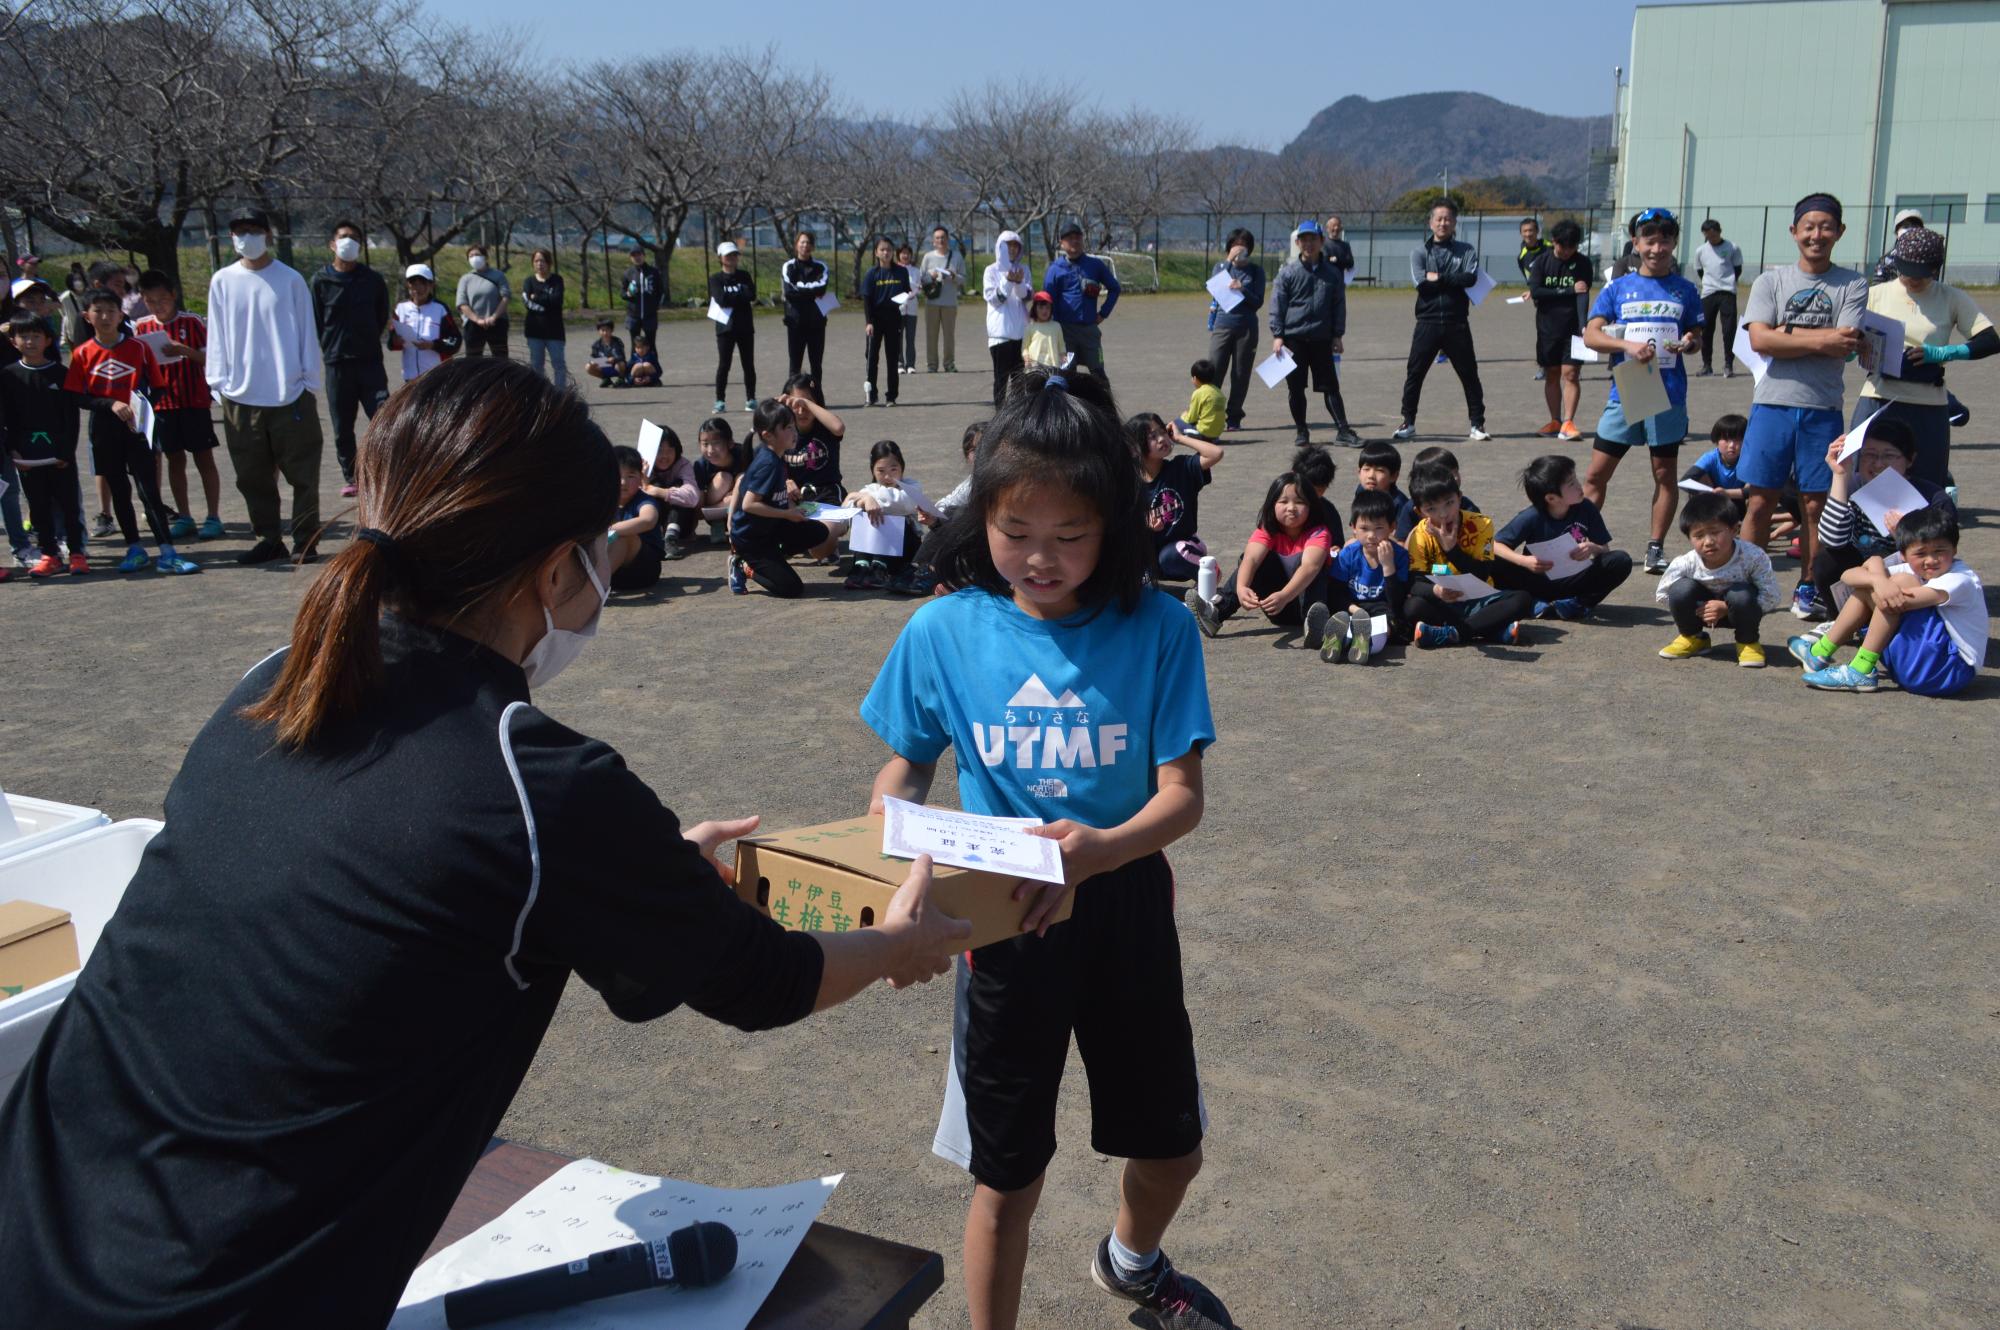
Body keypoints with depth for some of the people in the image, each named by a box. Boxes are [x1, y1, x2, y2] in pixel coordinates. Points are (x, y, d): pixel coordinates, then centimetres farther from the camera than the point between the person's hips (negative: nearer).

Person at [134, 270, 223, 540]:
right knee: (175, 459, 9)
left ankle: (213, 517, 5)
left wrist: (184, 351, -21)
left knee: (204, 458, 1)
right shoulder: (141, 328, 6)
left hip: (194, 400, -3)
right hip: (163, 403, 4)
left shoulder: (192, 322, -4)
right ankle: (183, 517, 16)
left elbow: (210, 357, -5)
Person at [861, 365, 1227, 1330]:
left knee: (1172, 1147, 21)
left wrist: (1101, 847, -35)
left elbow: (1182, 794, -14)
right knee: (1006, 1177, 12)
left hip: (1124, 913, 2)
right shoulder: (943, 632, -10)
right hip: (1001, 924, -1)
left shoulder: (1155, 630, -13)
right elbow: (904, 770, 1)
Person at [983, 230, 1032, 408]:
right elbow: (992, 298, -6)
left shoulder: (1023, 269, 10)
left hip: (1020, 330, 4)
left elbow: (1027, 296, 1)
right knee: (1001, 375, -3)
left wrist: (1019, 283, -18)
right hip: (1000, 331, -4)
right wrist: (1007, 281, -18)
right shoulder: (992, 270, 1)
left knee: (1019, 375, 7)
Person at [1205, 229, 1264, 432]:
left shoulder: (1255, 270, 7)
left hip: (1246, 327, 0)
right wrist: (1229, 261, -11)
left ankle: (1233, 417, 12)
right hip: (1222, 325, 0)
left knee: (1241, 375, 3)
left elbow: (1258, 302, 1)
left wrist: (1242, 289, -16)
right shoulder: (1220, 267, 11)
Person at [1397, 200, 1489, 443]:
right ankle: (1408, 423, 12)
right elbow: (1419, 281, -10)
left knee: (1469, 375, 4)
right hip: (1428, 322, 0)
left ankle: (1478, 424, 13)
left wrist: (1439, 278, -13)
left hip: (1457, 323, 0)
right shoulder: (1420, 251, 7)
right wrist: (1453, 281, -8)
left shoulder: (1465, 251, 7)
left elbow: (1470, 278, -11)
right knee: (1414, 374, 1)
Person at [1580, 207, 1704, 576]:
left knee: (1665, 474, 6)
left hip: (1668, 396, 0)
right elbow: (1591, 335, -3)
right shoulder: (1617, 287, 5)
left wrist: (1689, 344, -11)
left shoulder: (1685, 290, 7)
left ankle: (1656, 547, 15)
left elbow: (1696, 337, 13)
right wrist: (1628, 345, -19)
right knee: (1596, 473, -1)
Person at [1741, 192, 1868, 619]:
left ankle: (1807, 590, 16)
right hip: (1773, 403, 0)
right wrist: (1819, 340, -13)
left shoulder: (1852, 285, 5)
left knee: (1816, 504, 5)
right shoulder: (1771, 281, 6)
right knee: (1760, 501, 2)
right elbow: (1759, 340, -9)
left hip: (1823, 408, 0)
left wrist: (1786, 335, -11)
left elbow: (1845, 346, -9)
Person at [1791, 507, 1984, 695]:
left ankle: (1860, 672, -21)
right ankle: (1821, 653, 9)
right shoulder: (1911, 571, 3)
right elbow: (1848, 576, -8)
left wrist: (1876, 565, -12)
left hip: (1952, 672, -8)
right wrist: (1877, 580, -31)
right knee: (1868, 587, 4)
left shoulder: (1961, 580, -18)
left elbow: (1899, 603, -31)